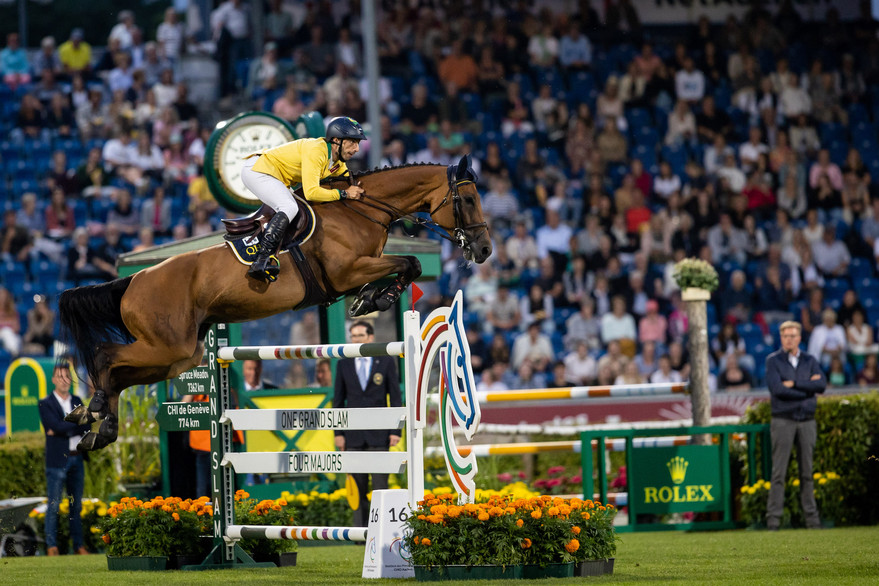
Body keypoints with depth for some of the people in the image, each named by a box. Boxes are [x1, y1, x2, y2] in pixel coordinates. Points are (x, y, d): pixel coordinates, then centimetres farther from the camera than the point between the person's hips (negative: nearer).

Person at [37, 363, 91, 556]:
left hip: (76, 459, 5)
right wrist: (78, 421, -9)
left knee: (76, 504, 9)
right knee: (54, 504, -5)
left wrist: (64, 429, -12)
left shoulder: (77, 401, 13)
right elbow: (58, 426, -16)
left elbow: (87, 429, 1)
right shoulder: (46, 404, -2)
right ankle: (51, 545, -2)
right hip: (57, 460, -5)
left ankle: (78, 545, 14)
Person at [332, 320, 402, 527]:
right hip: (353, 434, 2)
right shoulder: (344, 365, 9)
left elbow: (395, 398, 4)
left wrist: (395, 430, -4)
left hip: (378, 432, -2)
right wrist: (338, 433, 3)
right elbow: (338, 400, 10)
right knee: (357, 485, 2)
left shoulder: (386, 362, 4)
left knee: (380, 484, -4)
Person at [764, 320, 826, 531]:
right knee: (779, 472, -6)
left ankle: (812, 518, 8)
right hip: (783, 420, -3)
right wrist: (808, 386, -7)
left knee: (807, 472, 6)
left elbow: (822, 385, -5)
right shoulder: (773, 361, 2)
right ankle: (773, 519, -7)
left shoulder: (810, 361, 11)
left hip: (807, 420, 3)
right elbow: (776, 389, -12)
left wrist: (794, 384, -11)